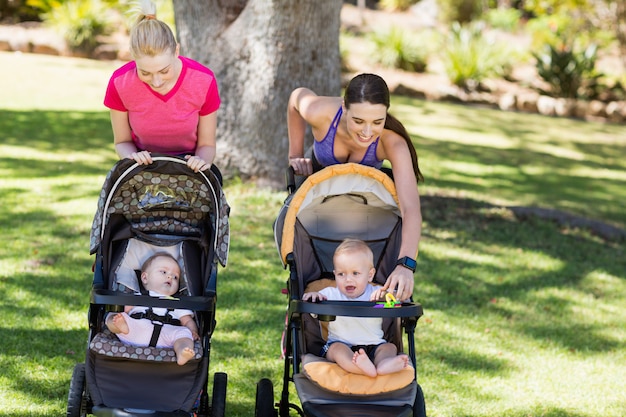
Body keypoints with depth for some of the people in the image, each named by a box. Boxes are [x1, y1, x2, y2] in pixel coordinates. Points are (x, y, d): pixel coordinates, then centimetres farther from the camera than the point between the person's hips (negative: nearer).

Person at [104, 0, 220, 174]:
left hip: (189, 166, 0)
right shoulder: (120, 83, -18)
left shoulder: (204, 81, -19)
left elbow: (207, 144, -4)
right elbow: (122, 141, -2)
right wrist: (133, 157, -24)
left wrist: (201, 161, -26)